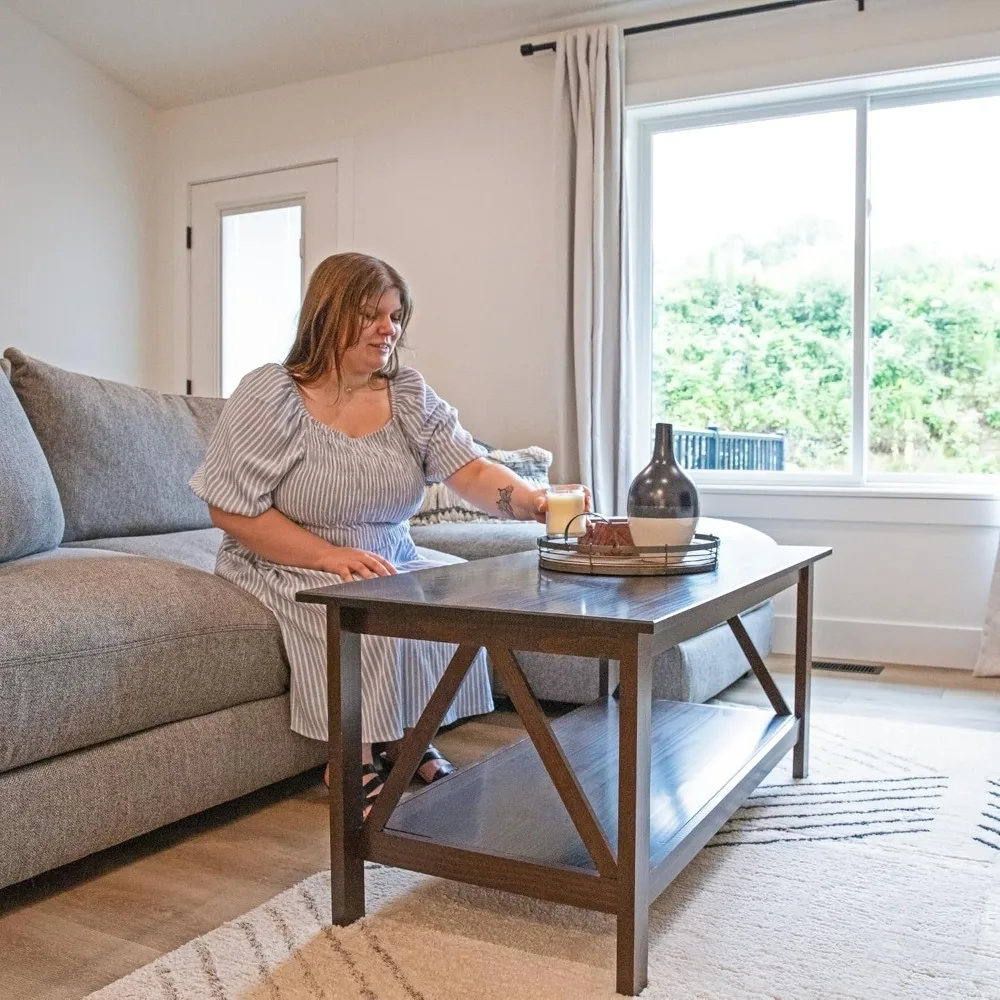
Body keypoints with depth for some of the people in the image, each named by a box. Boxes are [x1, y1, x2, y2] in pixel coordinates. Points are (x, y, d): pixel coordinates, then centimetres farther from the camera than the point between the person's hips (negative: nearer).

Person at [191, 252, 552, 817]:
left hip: (388, 559, 5)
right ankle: (354, 761, -11)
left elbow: (473, 471, -12)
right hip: (287, 563, -5)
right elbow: (232, 510, -14)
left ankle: (409, 743, 0)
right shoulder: (270, 396, -11)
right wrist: (330, 557, -23)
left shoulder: (410, 395, 2)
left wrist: (536, 503, -33)